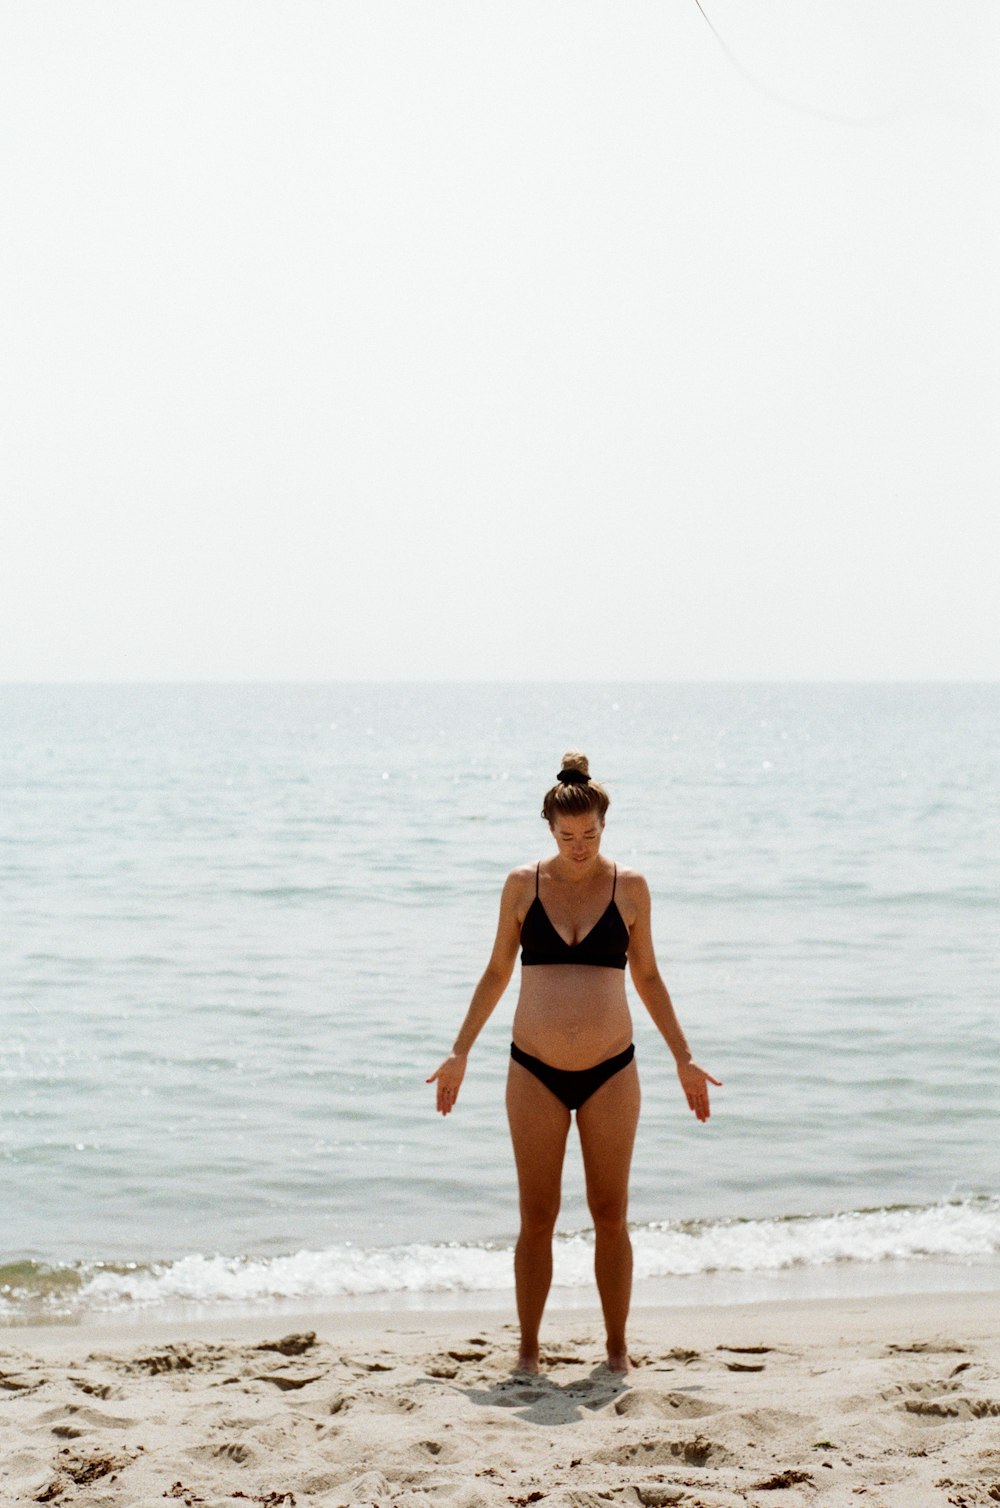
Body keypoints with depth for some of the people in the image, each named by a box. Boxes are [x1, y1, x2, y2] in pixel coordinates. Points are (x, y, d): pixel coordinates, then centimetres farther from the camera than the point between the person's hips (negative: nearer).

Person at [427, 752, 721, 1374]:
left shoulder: (629, 887, 2)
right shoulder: (524, 884, 2)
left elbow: (648, 977, 11)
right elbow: (497, 973, 11)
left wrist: (684, 1059, 10)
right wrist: (460, 1053, 8)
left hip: (610, 1072, 0)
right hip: (535, 1072, 0)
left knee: (611, 1216, 5)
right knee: (537, 1218, 3)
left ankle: (617, 1349, 16)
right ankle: (529, 1351, 14)